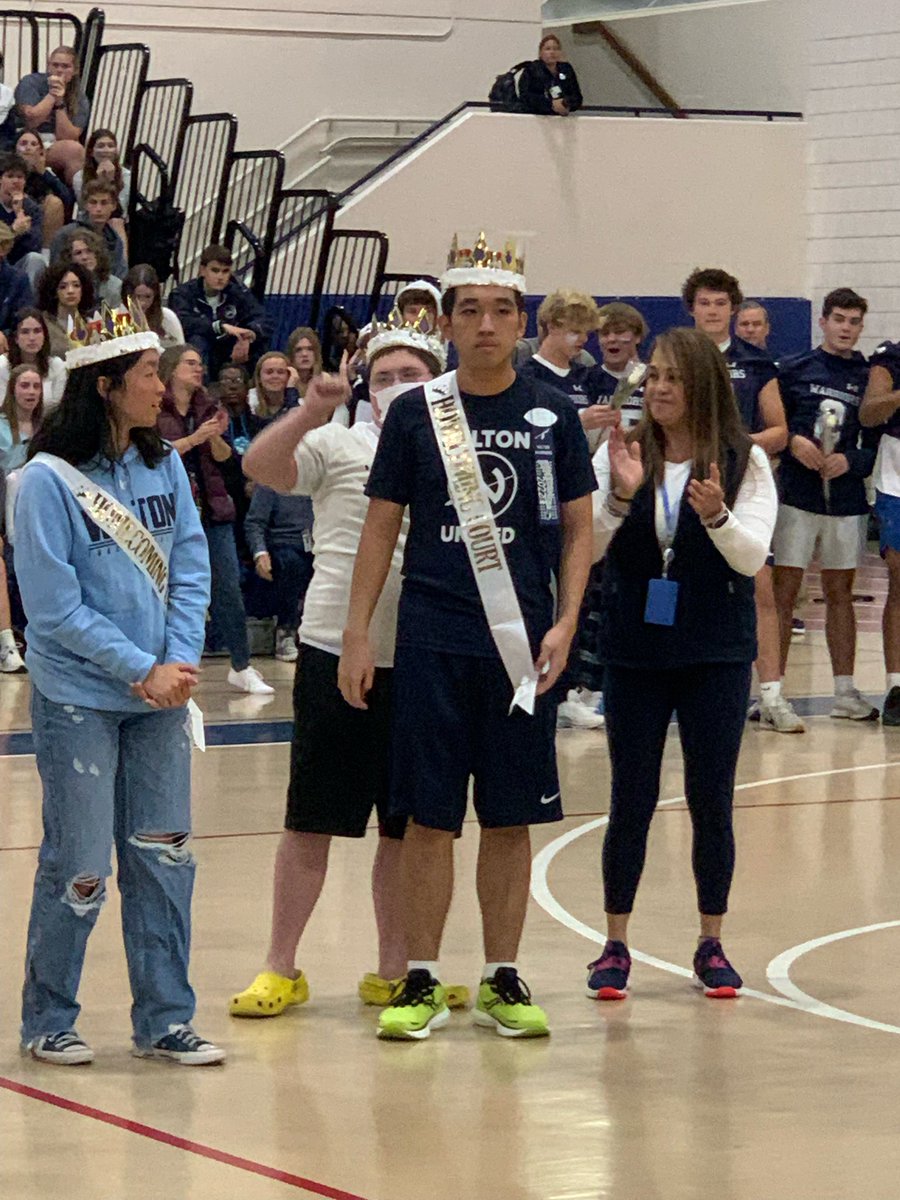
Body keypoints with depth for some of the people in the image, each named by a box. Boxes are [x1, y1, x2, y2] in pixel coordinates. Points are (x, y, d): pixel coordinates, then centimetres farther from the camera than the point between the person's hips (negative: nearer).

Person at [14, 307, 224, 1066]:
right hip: (78, 700, -5)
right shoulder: (49, 479, -12)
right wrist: (142, 670, -15)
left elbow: (190, 571, 4)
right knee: (79, 869, 1)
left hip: (159, 695, 5)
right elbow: (56, 606, -13)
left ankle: (164, 1021, 16)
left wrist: (180, 663, -10)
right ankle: (47, 1022, 17)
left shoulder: (164, 466, 3)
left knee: (164, 859, 6)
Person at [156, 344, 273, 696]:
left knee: (229, 588, 2)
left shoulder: (207, 410, 13)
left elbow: (228, 462, 9)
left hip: (212, 511, 5)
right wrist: (194, 439, -19)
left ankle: (242, 667, 9)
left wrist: (216, 437, -11)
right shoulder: (154, 411, -2)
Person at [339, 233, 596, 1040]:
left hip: (521, 645, 1)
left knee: (511, 818, 5)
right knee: (428, 816, 1)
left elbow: (577, 528, 7)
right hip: (432, 641, -1)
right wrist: (357, 633, 1)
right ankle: (421, 983, 9)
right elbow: (382, 526, 6)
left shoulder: (552, 415, 4)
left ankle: (502, 982, 14)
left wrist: (564, 623, -4)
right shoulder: (416, 414, 3)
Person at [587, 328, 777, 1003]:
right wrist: (620, 495, -23)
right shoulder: (621, 454, -1)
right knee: (631, 800, 4)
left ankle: (712, 944, 16)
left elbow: (753, 555, -11)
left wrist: (716, 515, -30)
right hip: (635, 650, 1)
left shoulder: (745, 461, -4)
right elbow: (588, 549, -6)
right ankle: (615, 945, 13)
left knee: (712, 801, 5)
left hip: (717, 655, -1)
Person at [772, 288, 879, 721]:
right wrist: (793, 442, -15)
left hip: (847, 501, 2)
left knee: (840, 592, 10)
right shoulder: (792, 369, 2)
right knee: (783, 591, -3)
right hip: (796, 495, -2)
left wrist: (851, 461, -11)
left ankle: (845, 693, 14)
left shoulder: (870, 378, 6)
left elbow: (878, 445, 6)